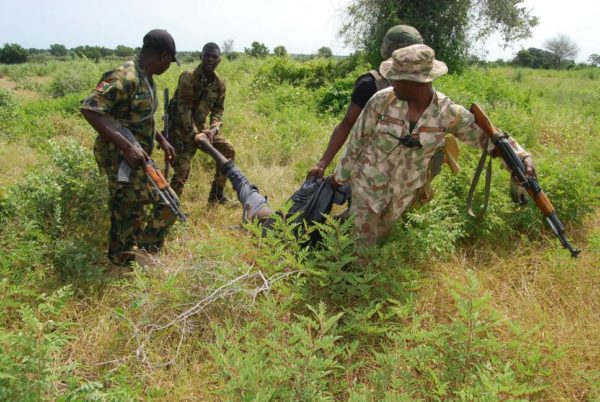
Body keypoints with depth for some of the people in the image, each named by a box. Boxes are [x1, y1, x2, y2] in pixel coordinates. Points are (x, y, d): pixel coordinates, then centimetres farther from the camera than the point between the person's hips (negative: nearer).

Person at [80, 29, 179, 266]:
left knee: (130, 216, 17)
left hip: (133, 160, 10)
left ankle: (123, 263, 32)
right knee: (167, 204, -7)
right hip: (121, 159, -10)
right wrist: (127, 147, -31)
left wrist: (161, 140, 18)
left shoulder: (146, 79, 10)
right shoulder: (125, 77, -21)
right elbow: (89, 109, -29)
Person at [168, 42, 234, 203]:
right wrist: (194, 133, -26)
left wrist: (213, 129, -17)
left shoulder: (219, 84, 3)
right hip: (181, 129, -7)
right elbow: (183, 108, -21)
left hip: (199, 127, 7)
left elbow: (218, 110, 2)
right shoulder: (188, 77, -17)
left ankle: (216, 195, 16)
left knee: (228, 151, 6)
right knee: (182, 169, -17)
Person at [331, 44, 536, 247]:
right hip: (369, 183, -2)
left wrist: (521, 154, -18)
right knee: (364, 242, 6)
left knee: (381, 236, 20)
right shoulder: (382, 100, -20)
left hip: (405, 191, 2)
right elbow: (358, 139, -7)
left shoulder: (447, 112, -16)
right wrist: (341, 175, 2)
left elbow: (485, 133, -4)